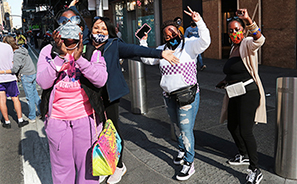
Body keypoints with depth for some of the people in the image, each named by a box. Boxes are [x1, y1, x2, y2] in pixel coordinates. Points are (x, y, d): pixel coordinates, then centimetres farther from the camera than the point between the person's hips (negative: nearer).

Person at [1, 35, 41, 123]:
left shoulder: (17, 55, -20)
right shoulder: (21, 49, 7)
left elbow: (15, 69, -25)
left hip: (26, 76, -9)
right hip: (33, 73, 9)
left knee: (30, 97, 2)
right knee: (34, 94, 19)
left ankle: (32, 118, 13)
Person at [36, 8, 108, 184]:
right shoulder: (48, 51, 3)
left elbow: (101, 80, -14)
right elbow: (43, 82, -10)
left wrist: (78, 57, -23)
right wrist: (61, 56, -18)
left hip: (85, 117, -1)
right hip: (57, 118, 1)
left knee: (86, 164, 9)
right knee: (61, 166, 13)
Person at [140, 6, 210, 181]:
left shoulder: (189, 44, -9)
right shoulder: (162, 49, 7)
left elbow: (205, 41, -26)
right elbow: (147, 59, 15)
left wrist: (199, 22, -35)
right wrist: (143, 41, 8)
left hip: (187, 95, -6)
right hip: (169, 96, 6)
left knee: (186, 129, -4)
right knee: (177, 126, 22)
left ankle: (189, 163, 8)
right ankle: (182, 150, 44)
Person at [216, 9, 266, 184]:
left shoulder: (247, 44, -12)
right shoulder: (234, 48, 14)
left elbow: (259, 40, -39)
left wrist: (249, 21, -54)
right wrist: (226, 81, 14)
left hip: (249, 93, -9)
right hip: (235, 94, 9)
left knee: (245, 130, -10)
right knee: (232, 126, 18)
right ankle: (244, 155, 41)